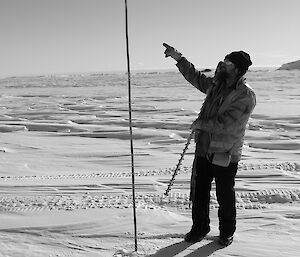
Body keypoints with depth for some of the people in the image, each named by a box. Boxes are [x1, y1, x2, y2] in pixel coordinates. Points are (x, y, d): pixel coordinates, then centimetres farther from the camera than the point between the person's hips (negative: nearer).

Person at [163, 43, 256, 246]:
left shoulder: (246, 96, -17)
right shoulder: (216, 84, 6)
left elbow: (225, 123, -24)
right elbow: (195, 76, 19)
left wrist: (200, 124, -13)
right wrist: (178, 58, 13)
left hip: (225, 155, -6)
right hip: (203, 149, 6)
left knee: (225, 197, 10)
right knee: (199, 193, 15)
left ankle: (227, 233, 33)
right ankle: (199, 228, 34)